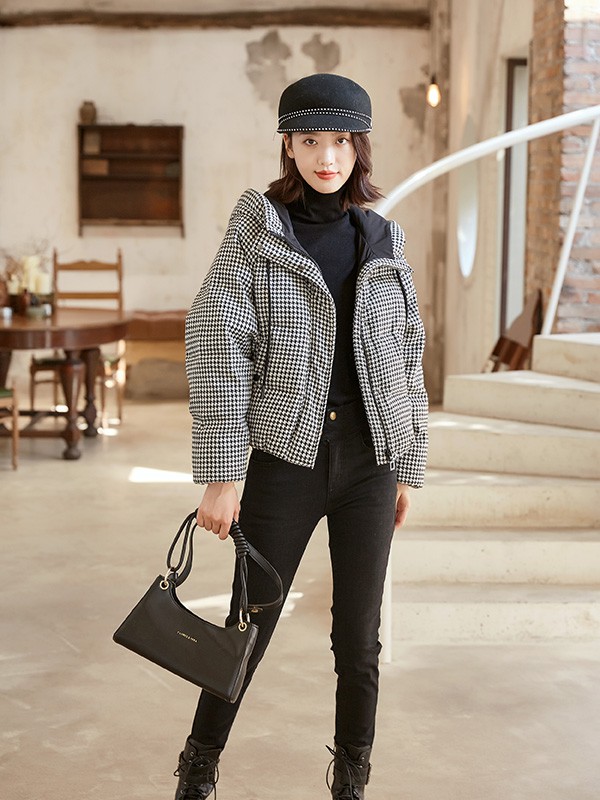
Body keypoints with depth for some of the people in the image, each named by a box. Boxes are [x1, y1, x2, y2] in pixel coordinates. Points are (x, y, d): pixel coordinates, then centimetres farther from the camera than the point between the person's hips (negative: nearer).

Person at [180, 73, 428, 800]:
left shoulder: (383, 243, 6)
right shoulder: (256, 229, -4)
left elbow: (406, 360, 11)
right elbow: (217, 350, -10)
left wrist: (407, 469, 10)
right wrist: (219, 475, -14)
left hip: (369, 464, 3)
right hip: (287, 460, -2)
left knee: (359, 635, 8)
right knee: (249, 627, 5)